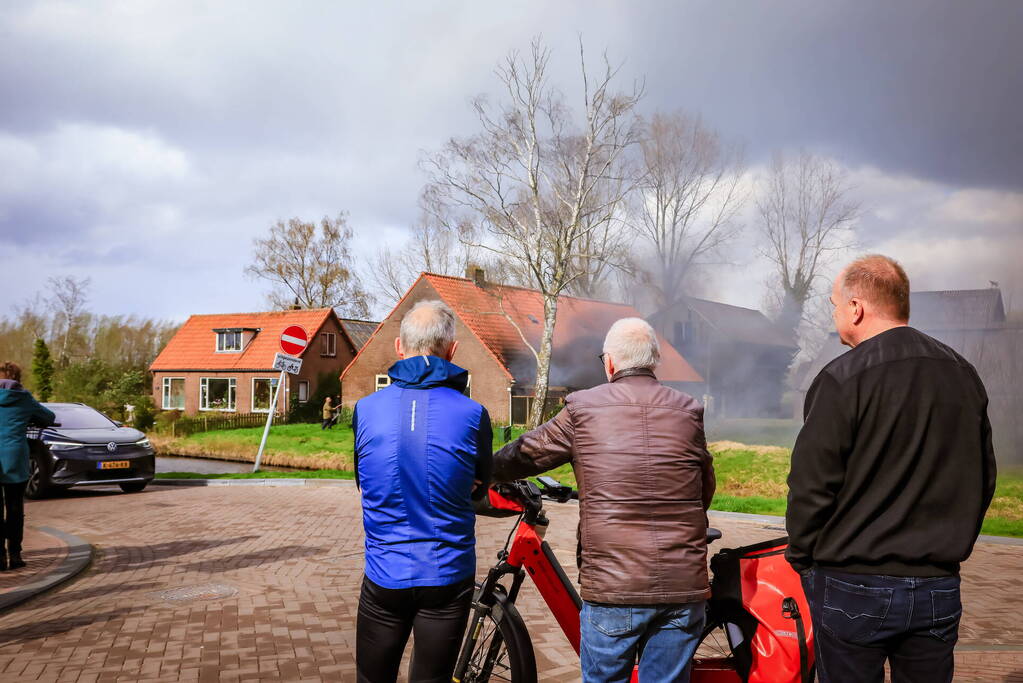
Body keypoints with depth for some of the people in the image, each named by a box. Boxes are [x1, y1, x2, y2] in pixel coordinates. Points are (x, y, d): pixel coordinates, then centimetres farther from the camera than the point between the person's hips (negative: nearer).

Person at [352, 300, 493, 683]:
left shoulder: (366, 409, -7)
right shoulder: (472, 414, -13)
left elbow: (363, 480, 7)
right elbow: (479, 489, 3)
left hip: (385, 577, 1)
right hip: (447, 578, -1)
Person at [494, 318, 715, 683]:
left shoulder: (583, 409, -3)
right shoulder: (688, 411, 5)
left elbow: (526, 453, 8)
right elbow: (706, 488, 11)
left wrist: (487, 473, 28)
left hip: (613, 587, -3)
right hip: (683, 586, 3)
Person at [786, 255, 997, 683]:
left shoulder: (842, 378, -14)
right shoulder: (964, 375, 6)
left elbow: (811, 485, -14)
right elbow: (983, 479, 12)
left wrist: (801, 556, 0)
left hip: (853, 587, -5)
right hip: (939, 588, 6)